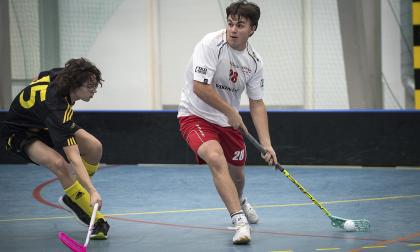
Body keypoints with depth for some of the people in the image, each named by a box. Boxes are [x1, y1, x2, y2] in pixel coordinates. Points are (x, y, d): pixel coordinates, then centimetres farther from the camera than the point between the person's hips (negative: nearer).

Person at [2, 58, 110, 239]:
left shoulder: (60, 74, -20)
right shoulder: (56, 107, -42)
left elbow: (39, 77, 6)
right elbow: (73, 157, -46)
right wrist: (92, 191, -52)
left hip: (45, 124, 8)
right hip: (21, 133, -8)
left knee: (94, 147, -11)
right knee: (59, 164, -35)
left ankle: (72, 198, 7)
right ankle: (96, 220, -26)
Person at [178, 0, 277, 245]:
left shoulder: (254, 60, -4)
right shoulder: (211, 43, -22)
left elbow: (257, 104, 1)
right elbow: (200, 87, -26)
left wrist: (266, 143, -8)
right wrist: (231, 112, -18)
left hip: (229, 121, 6)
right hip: (196, 115, -6)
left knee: (237, 175, 15)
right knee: (216, 158, -31)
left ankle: (239, 200, 53)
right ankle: (240, 221, -32)